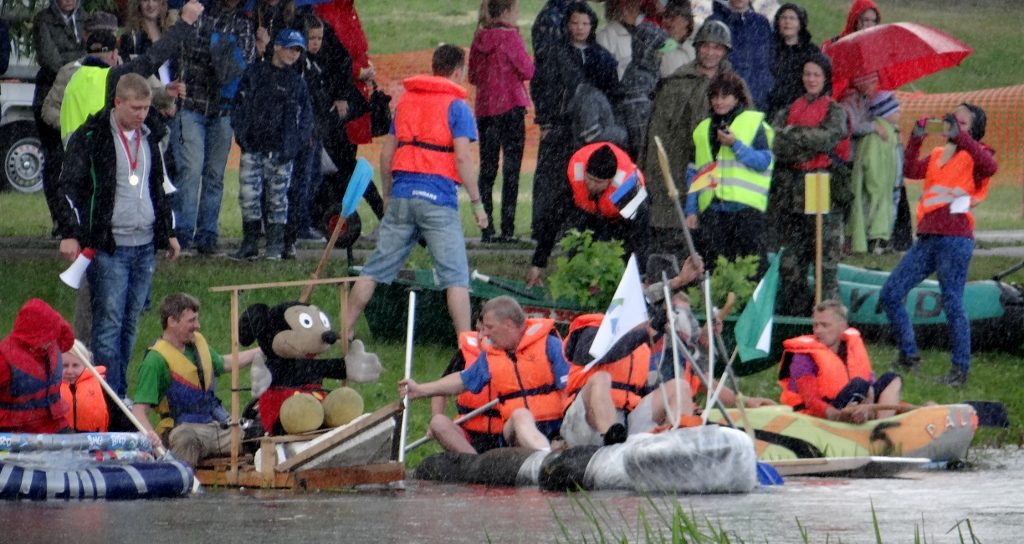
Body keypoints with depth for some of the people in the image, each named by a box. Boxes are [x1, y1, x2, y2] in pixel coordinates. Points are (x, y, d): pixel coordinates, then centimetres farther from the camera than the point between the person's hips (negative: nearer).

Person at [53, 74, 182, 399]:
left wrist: (167, 232, 27)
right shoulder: (90, 138, -6)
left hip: (145, 246, 6)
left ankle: (120, 395, 13)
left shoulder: (148, 138, 16)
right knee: (109, 322, -9)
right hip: (108, 246, -6)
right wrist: (70, 234, -14)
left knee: (130, 323, 8)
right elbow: (69, 187, -7)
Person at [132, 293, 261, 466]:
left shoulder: (198, 342, 15)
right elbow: (140, 409, -17)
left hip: (216, 424, 7)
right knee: (187, 440, -42)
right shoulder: (157, 359, -11)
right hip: (184, 429, -7)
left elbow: (223, 364, 37)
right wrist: (149, 433, -38)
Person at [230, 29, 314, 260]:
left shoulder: (297, 82, 10)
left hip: (280, 151, 0)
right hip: (252, 147, 0)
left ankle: (275, 246, 8)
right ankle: (249, 243, 4)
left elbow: (305, 117, 10)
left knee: (277, 198, 2)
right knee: (248, 196, -4)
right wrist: (241, 135, -3)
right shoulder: (254, 73, 8)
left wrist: (295, 144, -2)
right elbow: (239, 105, 7)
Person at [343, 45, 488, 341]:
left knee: (375, 269, 11)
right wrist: (477, 203, -6)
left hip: (402, 196, 5)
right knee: (455, 276, -4)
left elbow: (386, 154, 17)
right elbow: (463, 158, -10)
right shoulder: (457, 106, -2)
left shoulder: (405, 102, 15)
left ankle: (345, 331, 12)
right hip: (438, 200, -5)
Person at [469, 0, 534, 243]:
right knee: (511, 168, -2)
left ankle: (486, 229, 7)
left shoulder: (479, 38, 7)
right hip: (510, 107, -6)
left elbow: (473, 76, 13)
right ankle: (507, 230, -8)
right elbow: (528, 71, -11)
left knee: (487, 169, 10)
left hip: (484, 109, 6)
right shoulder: (509, 36, -11)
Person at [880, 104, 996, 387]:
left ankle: (961, 369, -1)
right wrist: (916, 139, -3)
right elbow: (910, 171, 6)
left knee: (952, 304, -9)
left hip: (955, 238, -7)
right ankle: (909, 355, 14)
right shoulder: (937, 155, 21)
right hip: (927, 237, 7)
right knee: (890, 294, 5)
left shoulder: (974, 154, 2)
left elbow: (990, 166, -22)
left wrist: (959, 136, -25)